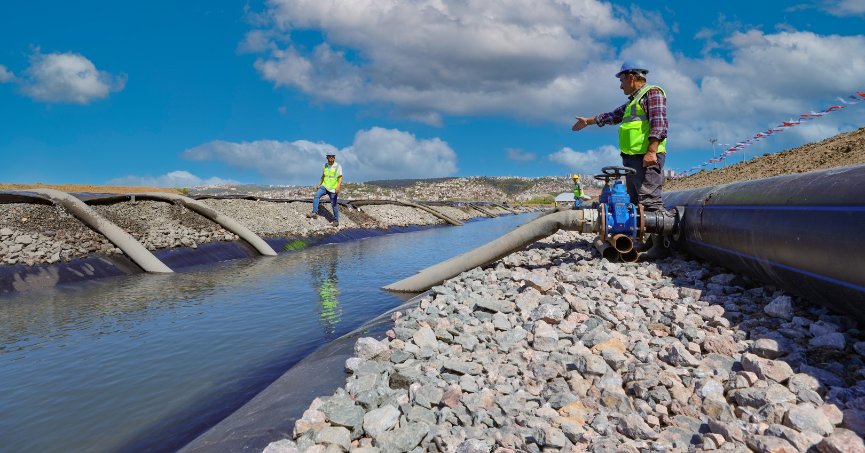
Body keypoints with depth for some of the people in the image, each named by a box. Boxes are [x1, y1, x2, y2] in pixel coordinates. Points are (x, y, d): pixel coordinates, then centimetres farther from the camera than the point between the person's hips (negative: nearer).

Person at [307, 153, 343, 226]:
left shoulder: (338, 166, -5)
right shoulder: (325, 166, 10)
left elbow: (340, 178, -11)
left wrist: (338, 186, -26)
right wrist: (319, 184, 12)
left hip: (333, 189, -4)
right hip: (324, 186, 4)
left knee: (334, 204, -1)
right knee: (316, 195, -20)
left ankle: (336, 220, 11)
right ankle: (314, 212, -23)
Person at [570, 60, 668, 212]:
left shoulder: (652, 92, 0)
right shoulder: (633, 101, 28)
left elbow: (659, 124, -13)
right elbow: (612, 116, 42)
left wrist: (651, 151, -23)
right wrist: (588, 121, 51)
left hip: (647, 158, -9)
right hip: (631, 158, 9)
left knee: (649, 201, -20)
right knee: (634, 203, 4)